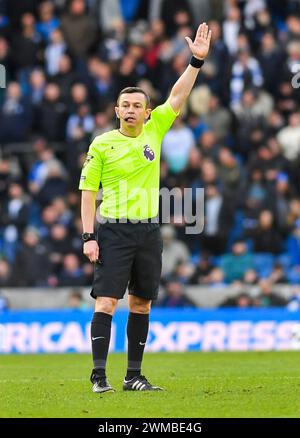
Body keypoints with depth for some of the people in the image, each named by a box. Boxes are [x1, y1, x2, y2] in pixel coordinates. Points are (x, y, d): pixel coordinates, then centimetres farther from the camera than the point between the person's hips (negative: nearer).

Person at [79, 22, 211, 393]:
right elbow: (88, 192, -1)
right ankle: (99, 374, -12)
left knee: (141, 303, 8)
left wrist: (197, 61, -8)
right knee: (106, 301, -12)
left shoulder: (154, 132, 7)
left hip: (148, 231, 4)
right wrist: (89, 237, -9)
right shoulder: (101, 145, -2)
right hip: (113, 230, -4)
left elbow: (178, 97, 2)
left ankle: (133, 376, 14)